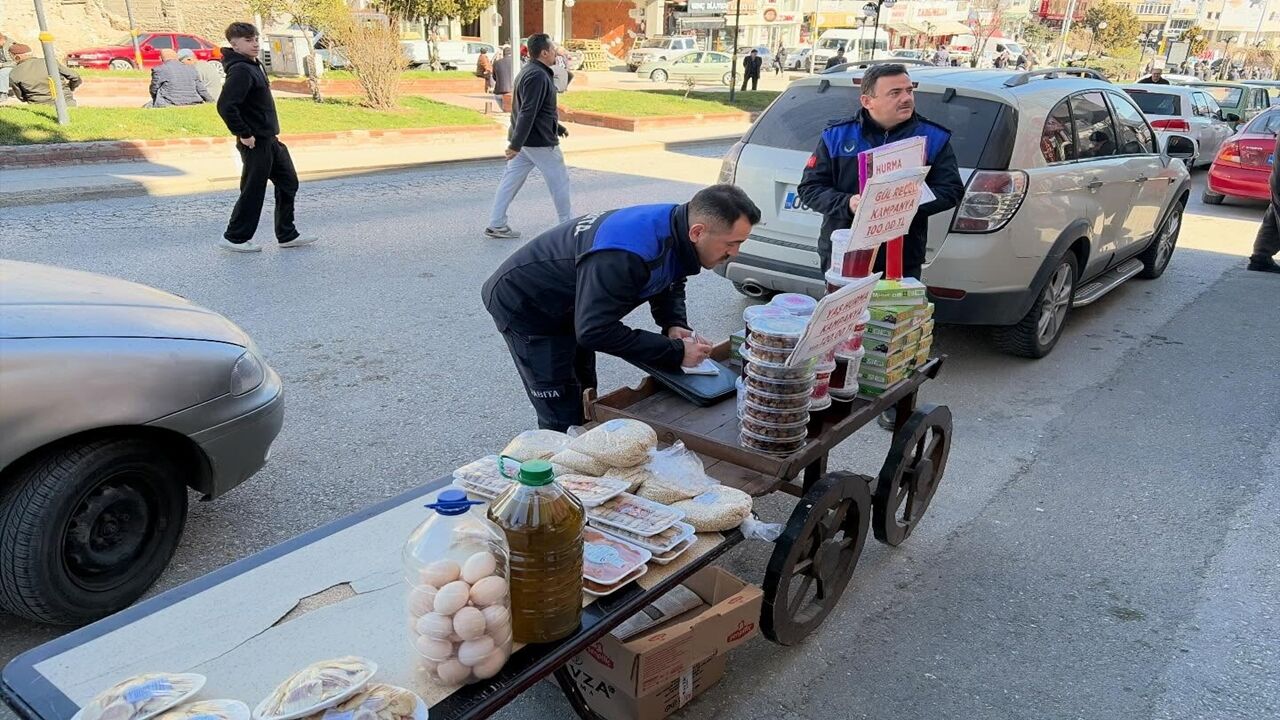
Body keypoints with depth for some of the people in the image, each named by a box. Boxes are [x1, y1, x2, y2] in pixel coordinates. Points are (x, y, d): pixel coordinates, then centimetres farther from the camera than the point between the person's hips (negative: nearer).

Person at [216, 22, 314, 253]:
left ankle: (287, 235, 21)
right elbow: (225, 106, -26)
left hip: (270, 140, 10)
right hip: (256, 143, -10)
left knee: (288, 183, 13)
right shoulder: (240, 70, -17)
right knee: (253, 191, -1)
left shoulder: (253, 66, 12)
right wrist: (244, 134, -20)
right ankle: (235, 237, 13)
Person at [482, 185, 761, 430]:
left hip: (569, 308, 9)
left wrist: (675, 325, -13)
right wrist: (675, 352, -32)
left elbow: (670, 284, 8)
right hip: (524, 307, -9)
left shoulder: (673, 227, -12)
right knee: (563, 421, -9)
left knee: (585, 402, 19)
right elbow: (595, 331, -37)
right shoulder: (624, 257, -40)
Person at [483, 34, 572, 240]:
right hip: (540, 142, -10)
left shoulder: (529, 72, 15)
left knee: (510, 181, 8)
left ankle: (496, 225, 9)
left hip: (524, 140, 10)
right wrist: (516, 144, -29)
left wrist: (558, 128, 30)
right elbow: (527, 113, -25)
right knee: (560, 180, 5)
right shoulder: (538, 76, -18)